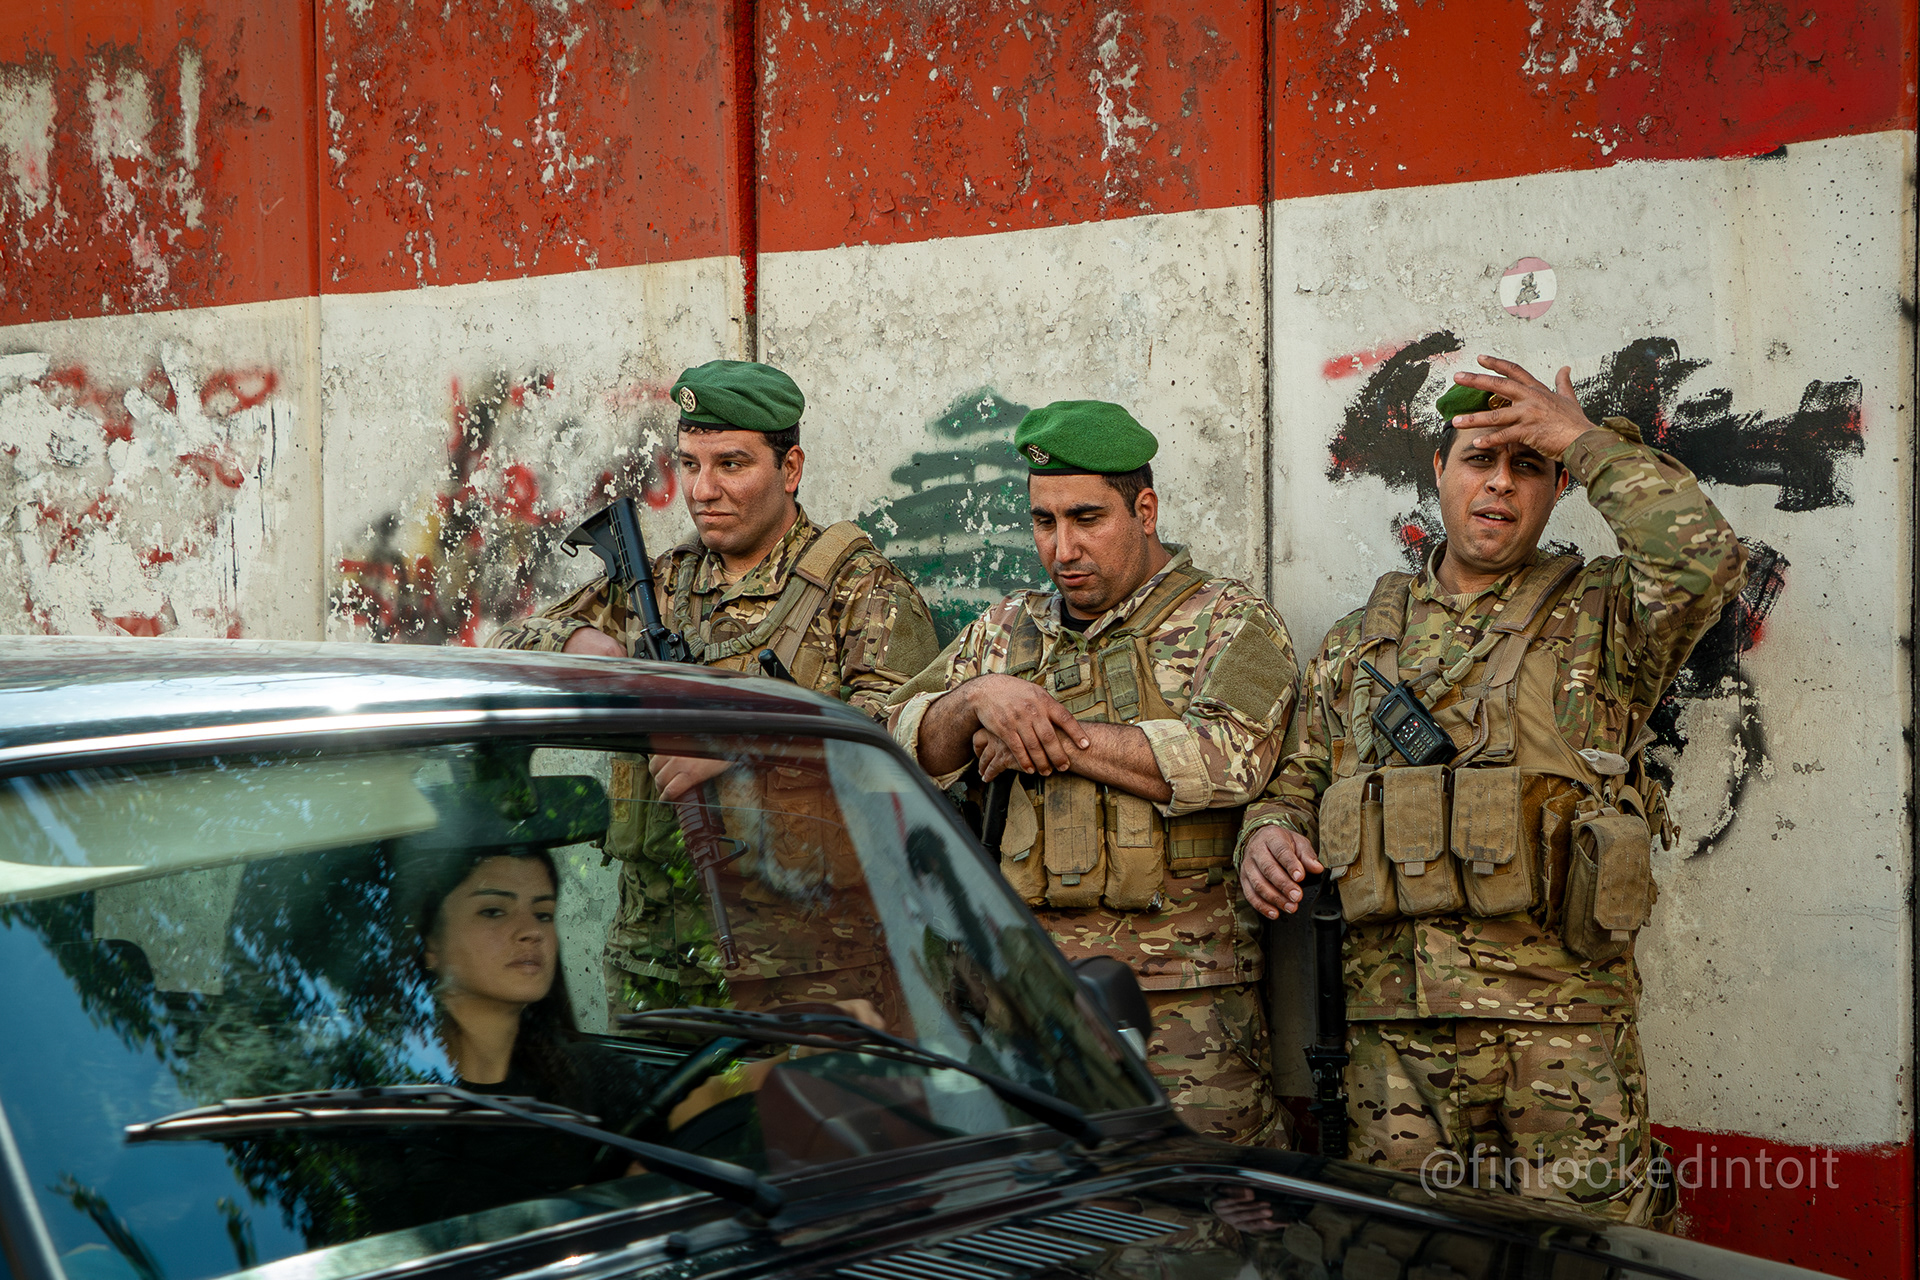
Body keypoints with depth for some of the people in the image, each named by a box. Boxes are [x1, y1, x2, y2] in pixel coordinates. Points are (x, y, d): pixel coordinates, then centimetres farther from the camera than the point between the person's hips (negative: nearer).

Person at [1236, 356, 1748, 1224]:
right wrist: (1268, 830, -1)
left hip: (1563, 1030, -3)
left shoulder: (1603, 620, 6)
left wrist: (1586, 441, -6)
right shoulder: (1357, 643, 18)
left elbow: (1701, 558, -15)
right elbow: (1296, 781, 22)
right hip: (1388, 1036, 3)